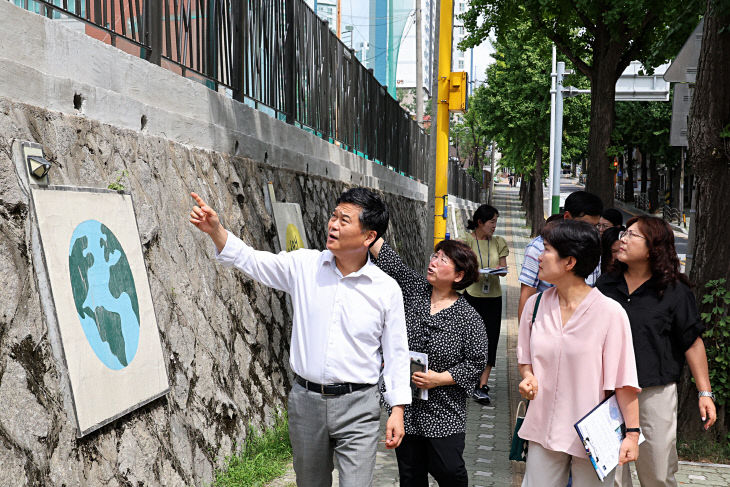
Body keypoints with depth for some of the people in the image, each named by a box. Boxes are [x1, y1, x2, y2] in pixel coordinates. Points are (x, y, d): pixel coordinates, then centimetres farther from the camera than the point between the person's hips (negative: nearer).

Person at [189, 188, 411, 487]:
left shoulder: (387, 289, -5)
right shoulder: (303, 266, -1)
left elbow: (396, 353, 0)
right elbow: (250, 260, 1)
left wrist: (398, 409, -2)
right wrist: (215, 229, -14)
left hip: (357, 406, -2)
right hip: (306, 400, 3)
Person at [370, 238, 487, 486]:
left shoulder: (468, 318, -8)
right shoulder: (414, 288, 1)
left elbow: (475, 363, -6)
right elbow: (384, 254, -3)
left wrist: (439, 379, -16)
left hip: (444, 413, -3)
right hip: (406, 407, 3)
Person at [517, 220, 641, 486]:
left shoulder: (610, 312, -14)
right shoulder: (535, 304, 2)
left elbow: (624, 380, -11)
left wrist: (632, 433, -12)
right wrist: (528, 377, -5)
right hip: (543, 427, 4)